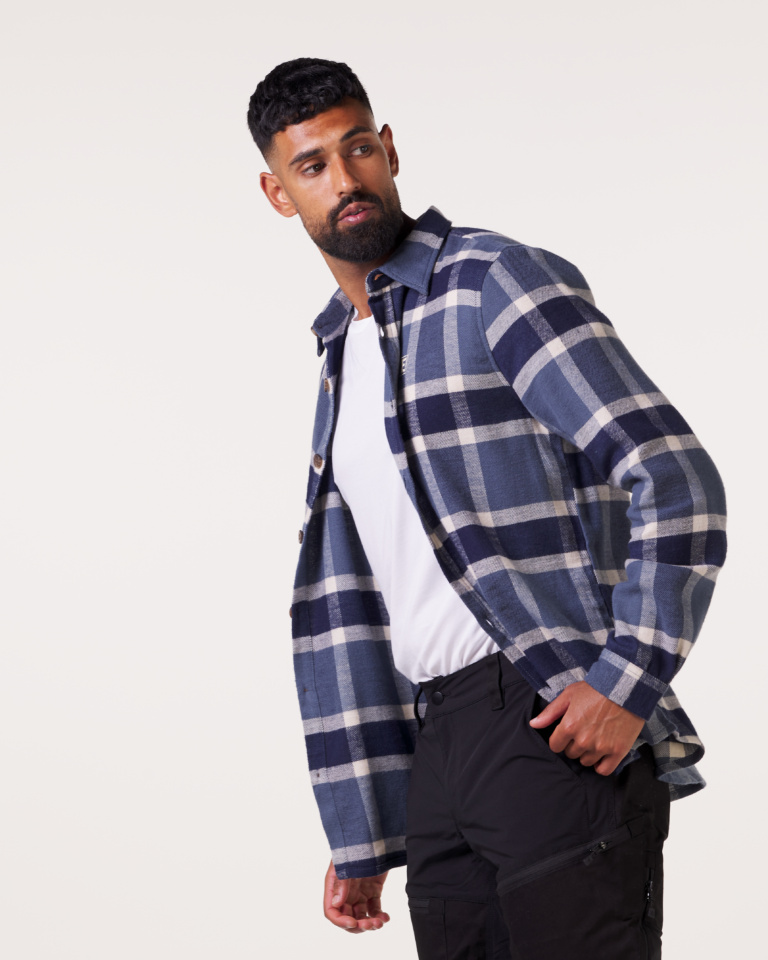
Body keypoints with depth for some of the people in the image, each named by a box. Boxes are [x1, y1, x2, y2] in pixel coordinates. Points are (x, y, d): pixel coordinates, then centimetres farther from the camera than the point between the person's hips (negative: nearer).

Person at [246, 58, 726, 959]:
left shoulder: (492, 281, -3)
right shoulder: (340, 358, 20)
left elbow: (677, 482, -11)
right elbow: (347, 609, 20)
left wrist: (627, 681, -19)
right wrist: (359, 839, 16)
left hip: (560, 726, -7)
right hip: (443, 746, 7)